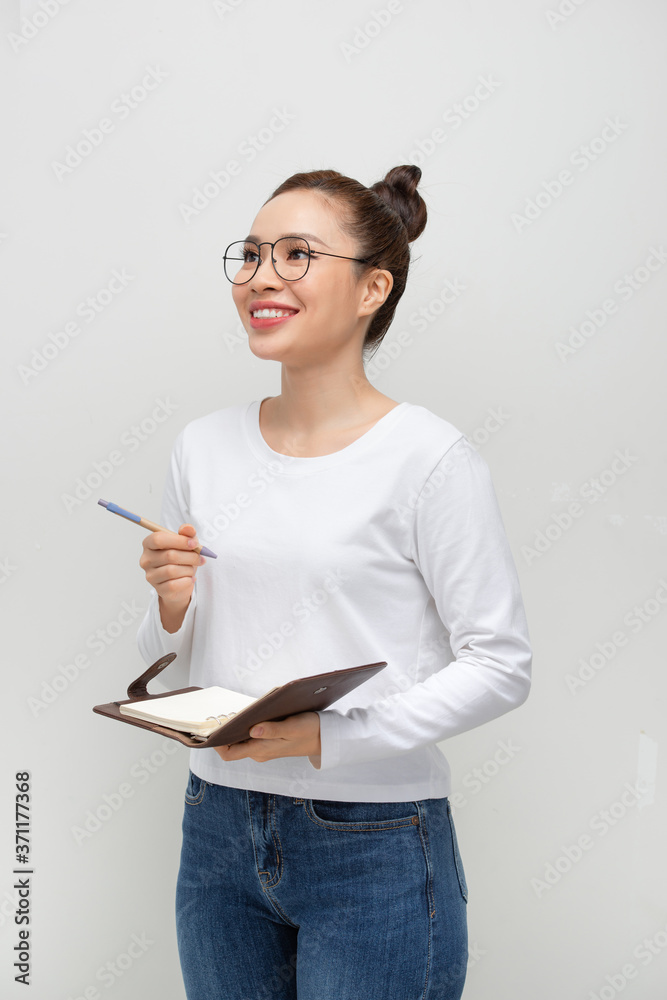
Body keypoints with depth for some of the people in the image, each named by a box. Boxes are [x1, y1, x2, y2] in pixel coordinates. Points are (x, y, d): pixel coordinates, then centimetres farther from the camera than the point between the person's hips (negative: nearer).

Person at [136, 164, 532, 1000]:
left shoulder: (429, 457, -13)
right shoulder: (204, 446, 4)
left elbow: (501, 665, -12)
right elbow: (167, 658, 12)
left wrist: (334, 735, -22)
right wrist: (173, 605, -10)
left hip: (374, 847, -4)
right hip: (218, 832, 5)